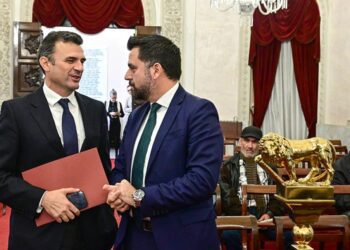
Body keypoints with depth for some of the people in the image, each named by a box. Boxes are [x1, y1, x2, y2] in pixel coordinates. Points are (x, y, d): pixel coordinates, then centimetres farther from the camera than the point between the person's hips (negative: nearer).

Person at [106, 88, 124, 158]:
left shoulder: (119, 103, 5)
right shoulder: (106, 103, 1)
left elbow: (122, 114, 5)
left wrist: (118, 113, -15)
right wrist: (110, 113, -17)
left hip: (117, 124, 1)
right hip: (109, 124, -1)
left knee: (117, 139, 2)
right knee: (108, 139, -3)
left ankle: (117, 155, 10)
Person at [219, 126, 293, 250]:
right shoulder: (229, 166, 7)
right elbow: (227, 196, -2)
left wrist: (269, 213, -7)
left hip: (265, 212, 3)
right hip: (240, 213, -2)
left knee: (288, 234, -25)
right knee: (229, 234, -35)